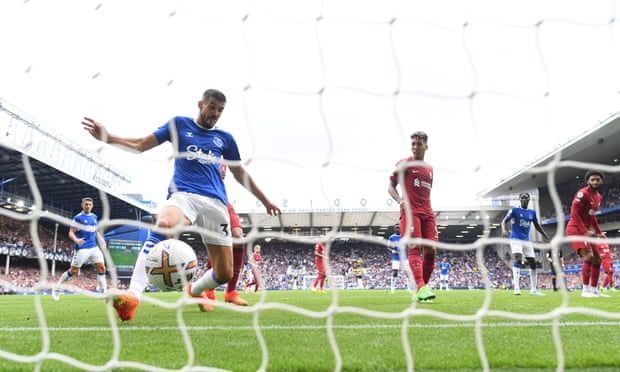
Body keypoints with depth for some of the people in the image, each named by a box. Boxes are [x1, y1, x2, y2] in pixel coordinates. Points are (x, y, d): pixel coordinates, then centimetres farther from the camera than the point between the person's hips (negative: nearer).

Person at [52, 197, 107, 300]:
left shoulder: (94, 217, 11)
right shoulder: (78, 218, -8)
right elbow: (71, 233, -10)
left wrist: (101, 241, 9)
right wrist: (76, 240, -29)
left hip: (94, 247, 5)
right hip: (81, 248, -5)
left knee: (101, 267, -3)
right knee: (73, 270, 0)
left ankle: (103, 292, 4)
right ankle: (57, 289, 19)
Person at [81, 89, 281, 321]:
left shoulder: (225, 138, 18)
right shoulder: (179, 124, 13)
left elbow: (240, 174, 27)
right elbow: (141, 145, 8)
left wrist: (265, 200, 30)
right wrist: (107, 137, -6)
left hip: (216, 203, 3)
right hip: (183, 194, -3)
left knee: (225, 273, -1)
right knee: (162, 226, -40)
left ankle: (195, 289, 34)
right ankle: (133, 295, -46)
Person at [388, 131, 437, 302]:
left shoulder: (429, 168, 20)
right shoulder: (404, 164, 3)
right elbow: (391, 186, 3)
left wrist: (431, 214, 16)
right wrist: (400, 200, -15)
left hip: (427, 212, 6)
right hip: (410, 211, -6)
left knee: (431, 250, -1)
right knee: (415, 247, -17)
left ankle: (423, 288, 10)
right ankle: (420, 287, -26)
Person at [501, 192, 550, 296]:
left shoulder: (532, 212, 10)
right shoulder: (514, 210, -5)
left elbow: (537, 226, 21)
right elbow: (504, 221, -14)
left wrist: (547, 237, 18)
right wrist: (504, 229, -35)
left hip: (527, 240, 6)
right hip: (516, 239, -6)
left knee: (533, 263, 7)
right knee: (517, 259, -23)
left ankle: (534, 289, 18)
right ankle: (516, 288, -27)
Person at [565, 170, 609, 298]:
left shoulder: (599, 197, 13)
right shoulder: (583, 193, -15)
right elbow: (574, 213, -19)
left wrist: (599, 232, 17)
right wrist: (584, 231, -24)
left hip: (586, 231, 10)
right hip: (576, 229, -10)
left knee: (597, 259, 9)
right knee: (589, 256, -23)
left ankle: (594, 289, 17)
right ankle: (585, 290, -21)